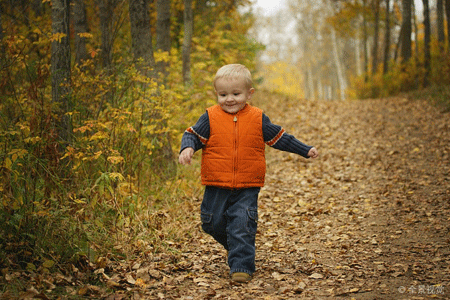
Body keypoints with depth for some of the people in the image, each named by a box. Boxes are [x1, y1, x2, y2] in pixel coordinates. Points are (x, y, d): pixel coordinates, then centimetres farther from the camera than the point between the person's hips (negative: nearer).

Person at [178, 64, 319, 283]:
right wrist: (187, 148, -25)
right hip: (216, 187, 2)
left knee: (242, 227, -9)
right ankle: (235, 246, 36)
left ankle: (241, 266, -2)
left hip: (247, 189, -1)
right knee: (213, 224, 10)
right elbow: (193, 135, -2)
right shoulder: (210, 118, -1)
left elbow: (279, 138, 11)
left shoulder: (258, 119, 2)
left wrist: (305, 150, 10)